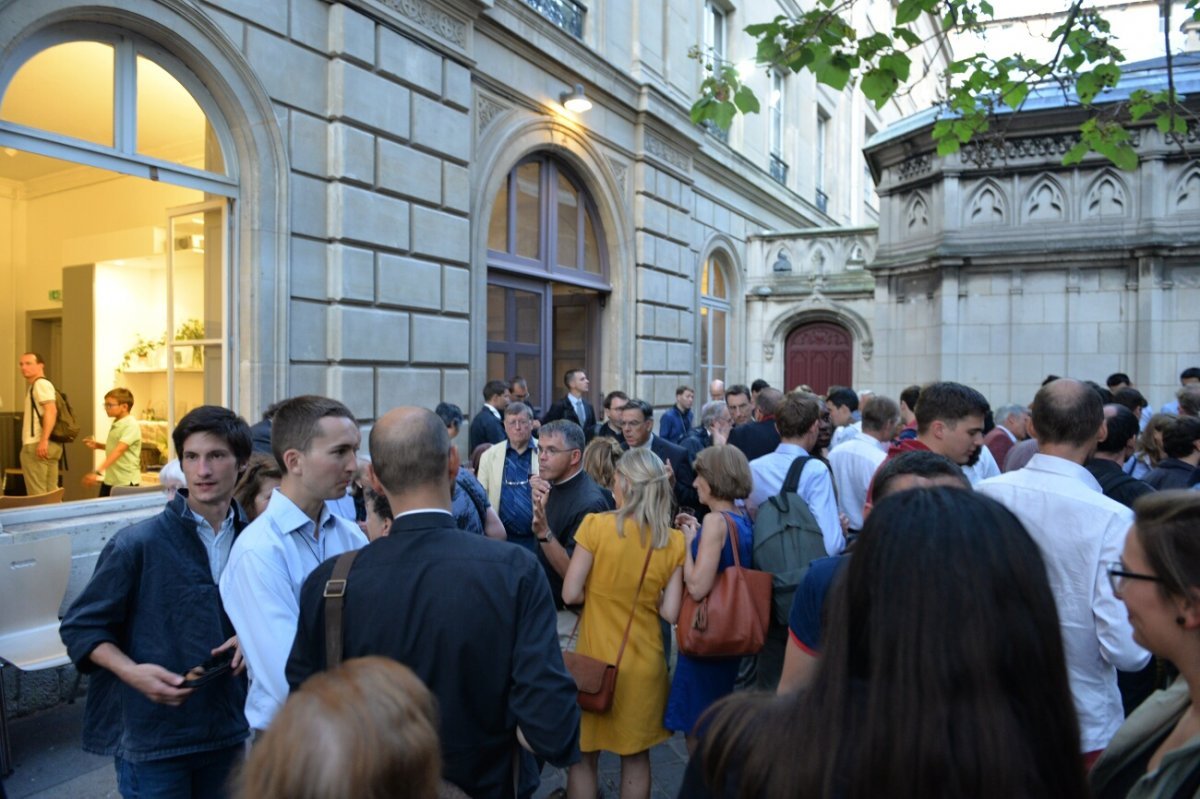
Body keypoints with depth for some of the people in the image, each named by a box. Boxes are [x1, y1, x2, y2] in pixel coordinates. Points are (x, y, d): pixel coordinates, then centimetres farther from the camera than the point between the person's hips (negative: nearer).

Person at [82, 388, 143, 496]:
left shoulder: (131, 425, -18)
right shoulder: (115, 424, 10)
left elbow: (118, 451, -29)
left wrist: (98, 472, -36)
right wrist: (97, 445, 10)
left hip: (126, 482, -9)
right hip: (109, 479, 9)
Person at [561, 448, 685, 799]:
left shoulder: (596, 525, -16)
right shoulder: (675, 541, -8)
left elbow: (570, 594, -15)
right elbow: (670, 612, -9)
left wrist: (601, 589, 3)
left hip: (596, 659, -2)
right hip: (645, 662, 3)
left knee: (583, 754, 16)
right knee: (636, 756, 20)